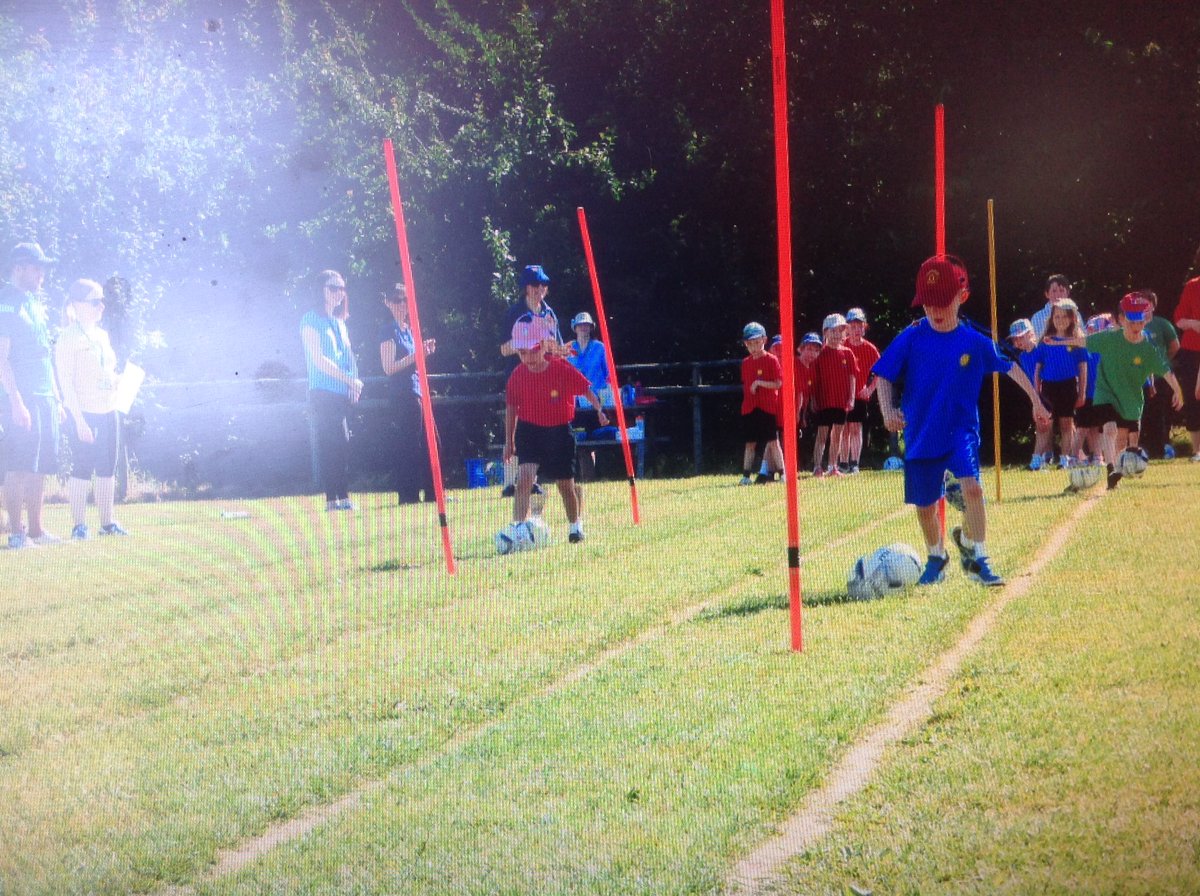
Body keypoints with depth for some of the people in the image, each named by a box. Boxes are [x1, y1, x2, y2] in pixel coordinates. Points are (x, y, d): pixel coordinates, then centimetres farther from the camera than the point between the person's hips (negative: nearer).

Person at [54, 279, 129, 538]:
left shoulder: (101, 335, 15)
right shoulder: (69, 336, -8)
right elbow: (66, 382, -12)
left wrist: (122, 380, 3)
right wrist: (79, 419, -18)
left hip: (107, 410, 7)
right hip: (83, 412, -7)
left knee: (108, 469, 8)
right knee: (82, 468, -5)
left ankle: (107, 522, 16)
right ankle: (79, 525, 2)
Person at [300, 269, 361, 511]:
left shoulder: (339, 322, 20)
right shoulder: (312, 319, -3)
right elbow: (318, 359, -11)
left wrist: (355, 382, 3)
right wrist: (349, 379, -14)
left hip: (343, 394, 7)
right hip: (323, 394, -7)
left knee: (342, 446, 5)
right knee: (330, 446, -11)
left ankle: (343, 497, 6)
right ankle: (332, 498, -12)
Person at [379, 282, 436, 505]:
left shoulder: (408, 329, 17)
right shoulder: (389, 331, -7)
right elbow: (389, 367, -14)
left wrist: (424, 351, 10)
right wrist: (416, 355, -18)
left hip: (417, 391, 9)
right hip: (402, 395, -9)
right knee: (408, 445, -7)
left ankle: (432, 492, 13)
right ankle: (408, 494, -3)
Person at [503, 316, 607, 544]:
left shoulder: (562, 369, -15)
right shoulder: (517, 376, -8)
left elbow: (585, 389, -1)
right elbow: (511, 407, 4)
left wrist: (599, 410, -6)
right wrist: (509, 441, 6)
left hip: (560, 431, 0)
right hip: (530, 430, 0)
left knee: (566, 484, 10)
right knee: (525, 476, -21)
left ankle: (575, 525, 33)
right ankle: (517, 527, -26)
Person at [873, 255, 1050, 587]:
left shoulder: (975, 342, -5)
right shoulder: (911, 339, -8)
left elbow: (1009, 367, 9)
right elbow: (883, 376, -5)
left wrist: (1035, 400, 15)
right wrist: (887, 410, -23)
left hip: (961, 430, -1)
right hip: (921, 434, 1)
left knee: (971, 486, -23)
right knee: (925, 505, 9)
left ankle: (976, 557, -5)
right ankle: (936, 558, 36)